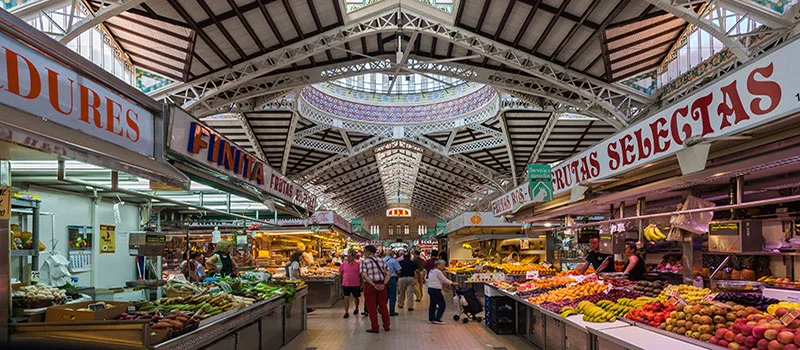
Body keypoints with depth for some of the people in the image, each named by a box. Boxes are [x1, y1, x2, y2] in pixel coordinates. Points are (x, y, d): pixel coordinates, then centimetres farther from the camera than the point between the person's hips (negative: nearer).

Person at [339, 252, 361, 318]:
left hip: (355, 285, -1)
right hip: (346, 284, 1)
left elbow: (360, 275, 2)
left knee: (356, 298, 16)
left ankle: (356, 309, 38)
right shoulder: (343, 264, 0)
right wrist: (341, 283, 12)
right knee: (346, 298, -5)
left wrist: (361, 283, 2)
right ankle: (346, 312, 0)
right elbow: (341, 273, 10)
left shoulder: (358, 265, -6)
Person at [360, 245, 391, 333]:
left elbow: (364, 275, -17)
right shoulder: (382, 261, 8)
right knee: (383, 306, 14)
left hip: (369, 286, -4)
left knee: (371, 307, 5)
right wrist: (383, 284, -9)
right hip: (381, 285, 4)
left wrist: (374, 285, -18)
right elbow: (388, 274, 1)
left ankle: (375, 328, 9)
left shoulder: (364, 262, -5)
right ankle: (386, 326, 21)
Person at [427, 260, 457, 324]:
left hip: (430, 289, 10)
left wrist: (443, 283, 13)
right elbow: (444, 280, -10)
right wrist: (453, 283, 2)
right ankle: (437, 319, -6)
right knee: (442, 304, -4)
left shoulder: (431, 271, 15)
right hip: (436, 290, -10)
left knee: (433, 304, 16)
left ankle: (431, 318, 20)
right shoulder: (438, 272, -14)